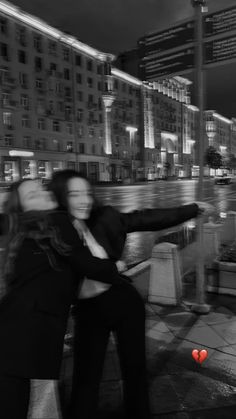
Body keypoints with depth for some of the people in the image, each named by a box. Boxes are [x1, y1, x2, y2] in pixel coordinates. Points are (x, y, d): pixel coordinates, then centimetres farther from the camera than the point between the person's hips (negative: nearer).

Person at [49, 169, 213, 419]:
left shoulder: (104, 218, -12)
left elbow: (147, 219, -5)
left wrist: (193, 209, -2)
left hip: (124, 302, 2)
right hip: (88, 312, -1)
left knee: (135, 368, 18)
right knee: (85, 379, 10)